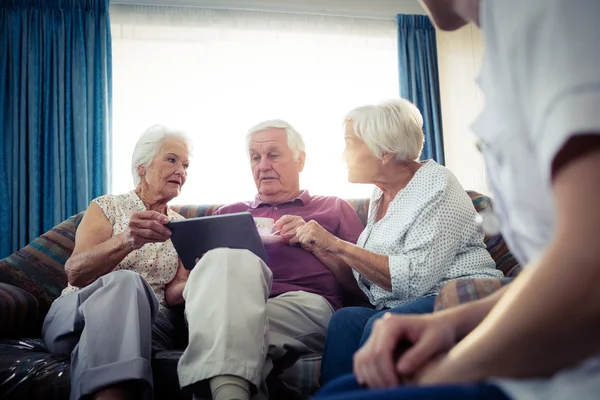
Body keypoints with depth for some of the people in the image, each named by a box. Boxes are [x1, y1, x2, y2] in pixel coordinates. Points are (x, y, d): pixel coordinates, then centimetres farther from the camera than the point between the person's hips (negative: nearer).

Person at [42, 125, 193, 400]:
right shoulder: (107, 207, 7)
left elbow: (171, 294, 6)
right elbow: (75, 272, -10)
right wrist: (127, 240, -30)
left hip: (148, 322, 2)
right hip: (77, 315, -1)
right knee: (124, 281, -36)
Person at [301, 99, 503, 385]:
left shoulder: (436, 185, -8)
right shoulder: (380, 195, 15)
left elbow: (414, 278, -19)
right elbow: (359, 276, 15)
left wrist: (337, 245, -17)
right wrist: (317, 245, 2)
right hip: (394, 308, 6)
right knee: (345, 319, -25)